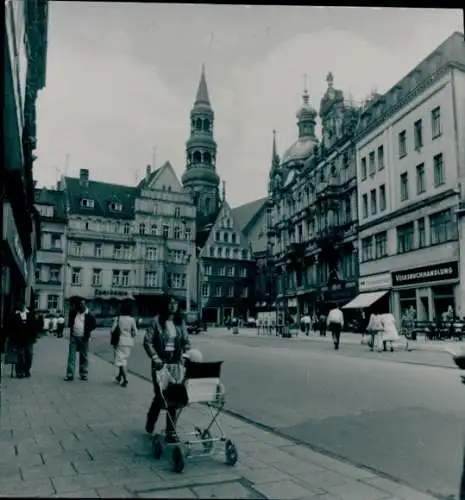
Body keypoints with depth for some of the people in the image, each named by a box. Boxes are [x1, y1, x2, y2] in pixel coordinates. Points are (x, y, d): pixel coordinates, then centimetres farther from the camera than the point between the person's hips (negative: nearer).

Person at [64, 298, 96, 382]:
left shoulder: (88, 315, -3)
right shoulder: (73, 312, 5)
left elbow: (94, 324, 1)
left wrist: (88, 331, -8)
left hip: (83, 338, -2)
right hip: (73, 337, 2)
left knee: (84, 356, 6)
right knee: (71, 355, -1)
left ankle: (83, 374, 17)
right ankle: (70, 374, 1)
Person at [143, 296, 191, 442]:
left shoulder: (180, 322, 6)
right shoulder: (157, 321, -5)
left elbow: (186, 342, 11)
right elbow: (147, 341, -6)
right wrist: (155, 358, -13)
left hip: (176, 363, 3)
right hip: (161, 363, -3)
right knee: (160, 395, -1)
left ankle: (170, 431, 15)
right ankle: (150, 423, 29)